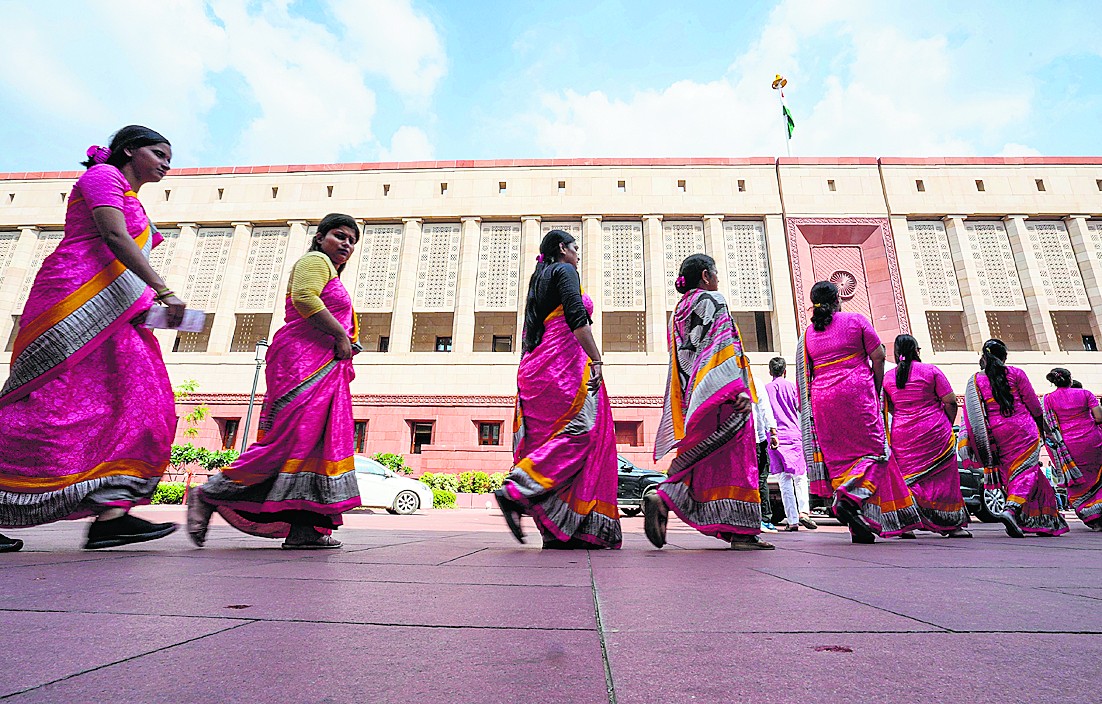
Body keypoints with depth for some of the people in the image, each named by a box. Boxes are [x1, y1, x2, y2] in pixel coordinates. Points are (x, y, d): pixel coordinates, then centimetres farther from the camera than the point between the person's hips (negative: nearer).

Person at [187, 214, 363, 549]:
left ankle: (304, 528, -1)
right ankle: (209, 495, 0)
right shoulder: (316, 261, 2)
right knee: (293, 440, -14)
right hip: (303, 361, -10)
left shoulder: (332, 276, 32)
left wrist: (347, 345, 15)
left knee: (319, 444, 1)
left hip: (323, 369, 10)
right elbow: (304, 297, -17)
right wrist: (341, 335, -13)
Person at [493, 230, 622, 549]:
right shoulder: (564, 271, 2)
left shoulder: (539, 279, 28)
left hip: (536, 366, 9)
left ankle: (558, 529, 1)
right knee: (579, 431, -13)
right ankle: (515, 492, -22)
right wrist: (596, 360, -18)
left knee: (552, 439, 3)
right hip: (564, 361, -9)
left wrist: (529, 376, 26)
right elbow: (576, 317, -15)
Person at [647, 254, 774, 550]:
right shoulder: (712, 300, -2)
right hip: (719, 394, -8)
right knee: (732, 457, -5)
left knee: (699, 458, 8)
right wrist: (741, 390, -20)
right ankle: (742, 530, -3)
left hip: (693, 398, 8)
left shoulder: (680, 309, 21)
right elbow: (725, 348, -14)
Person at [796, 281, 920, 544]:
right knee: (874, 451, 2)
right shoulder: (856, 320, 4)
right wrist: (876, 390, 11)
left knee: (838, 457, 4)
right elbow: (878, 357, 1)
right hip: (856, 394, -4)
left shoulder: (808, 333, 13)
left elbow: (804, 375, 11)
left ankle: (859, 528, 4)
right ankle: (850, 498, -23)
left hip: (822, 399, 4)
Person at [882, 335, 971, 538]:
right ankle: (952, 525, 13)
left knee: (907, 476, 8)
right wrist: (948, 425, 9)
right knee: (942, 476, 7)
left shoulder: (888, 376, 4)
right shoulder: (931, 371, -3)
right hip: (934, 433, -2)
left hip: (902, 434, 2)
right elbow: (950, 402, -3)